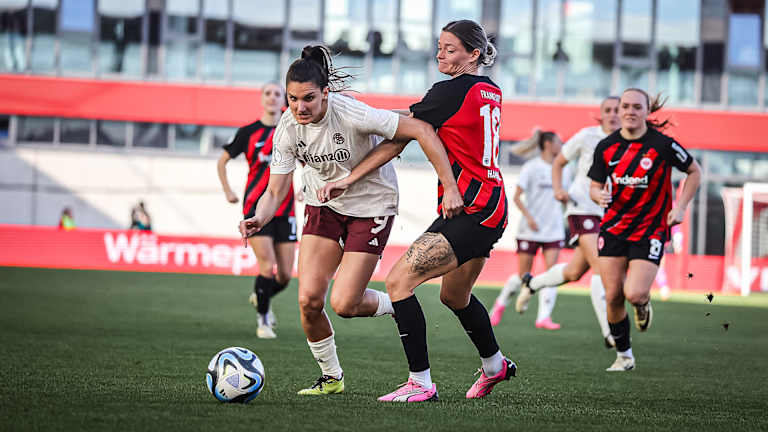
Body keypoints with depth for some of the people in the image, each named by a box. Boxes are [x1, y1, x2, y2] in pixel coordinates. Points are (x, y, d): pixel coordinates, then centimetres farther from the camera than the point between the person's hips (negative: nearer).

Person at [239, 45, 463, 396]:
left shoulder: (351, 114, -30)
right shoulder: (288, 129, -14)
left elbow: (422, 130, -28)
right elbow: (276, 190, -10)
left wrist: (451, 188, -32)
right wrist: (258, 219, -32)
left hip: (372, 205, -4)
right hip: (324, 205, 4)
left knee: (343, 304, -12)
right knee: (309, 300, -8)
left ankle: (397, 305, 21)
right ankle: (331, 377, 16)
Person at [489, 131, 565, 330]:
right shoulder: (531, 167, -7)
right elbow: (517, 197, -11)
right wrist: (528, 216, -21)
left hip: (554, 230, 4)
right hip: (530, 230, -4)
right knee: (524, 275, 1)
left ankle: (544, 317, -11)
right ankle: (501, 302, 27)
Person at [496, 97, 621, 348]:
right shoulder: (587, 136, -5)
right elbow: (558, 162, 8)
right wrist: (558, 189, -8)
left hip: (610, 215, 5)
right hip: (583, 209, -5)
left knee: (573, 273, 12)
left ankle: (530, 283, 39)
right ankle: (608, 332, -20)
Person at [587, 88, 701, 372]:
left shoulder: (663, 145, -11)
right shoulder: (606, 147, -2)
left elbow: (694, 172, 4)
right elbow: (595, 186, 9)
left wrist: (680, 208, -5)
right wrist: (599, 195, -15)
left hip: (650, 229, -3)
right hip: (613, 228, 3)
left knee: (634, 294, -17)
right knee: (613, 297, -2)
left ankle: (643, 303, 22)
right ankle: (624, 355, 17)